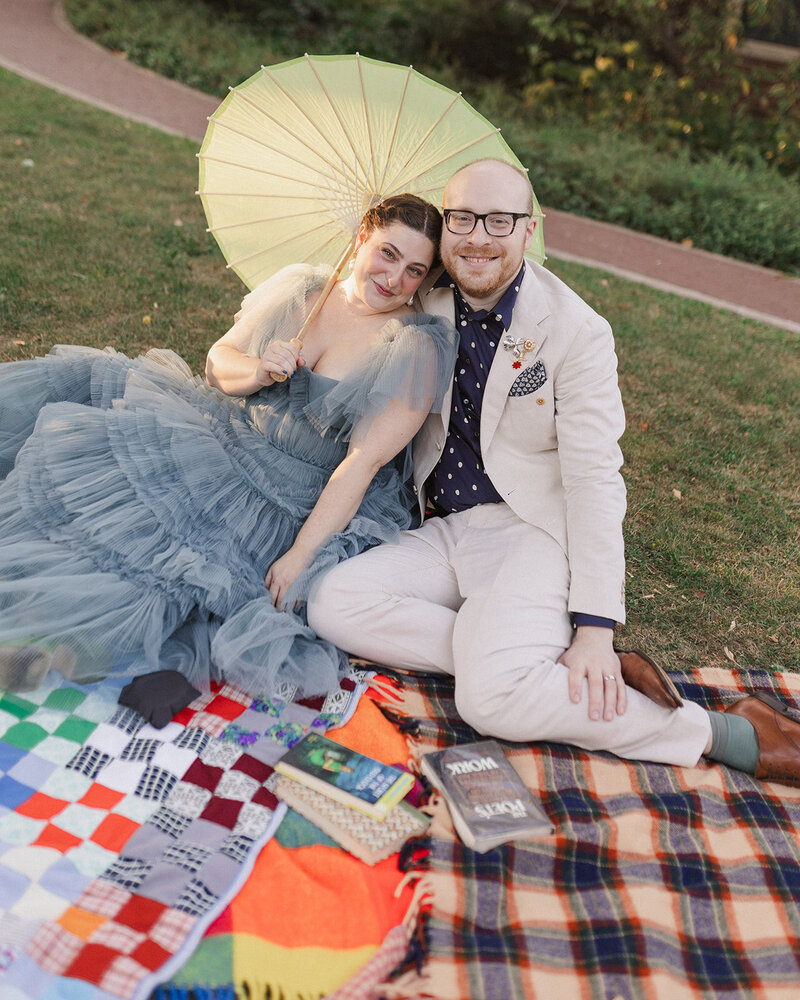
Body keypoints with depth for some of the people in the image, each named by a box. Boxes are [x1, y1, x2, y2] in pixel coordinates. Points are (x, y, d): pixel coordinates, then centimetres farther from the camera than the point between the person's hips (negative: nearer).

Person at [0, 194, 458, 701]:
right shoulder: (300, 286, 3)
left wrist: (301, 555, -22)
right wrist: (260, 371, -17)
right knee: (80, 380, -6)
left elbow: (364, 461, -18)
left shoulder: (416, 348, -12)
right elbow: (219, 359, 7)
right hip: (222, 426, 6)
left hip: (288, 500, -6)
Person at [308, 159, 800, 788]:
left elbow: (594, 481, -13)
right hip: (443, 527, 6)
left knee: (490, 694, -30)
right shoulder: (426, 302, 4)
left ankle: (731, 734, -13)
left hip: (534, 530, -5)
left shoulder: (577, 332, -10)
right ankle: (538, 663, -19)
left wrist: (594, 627, -19)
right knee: (331, 603, -20)